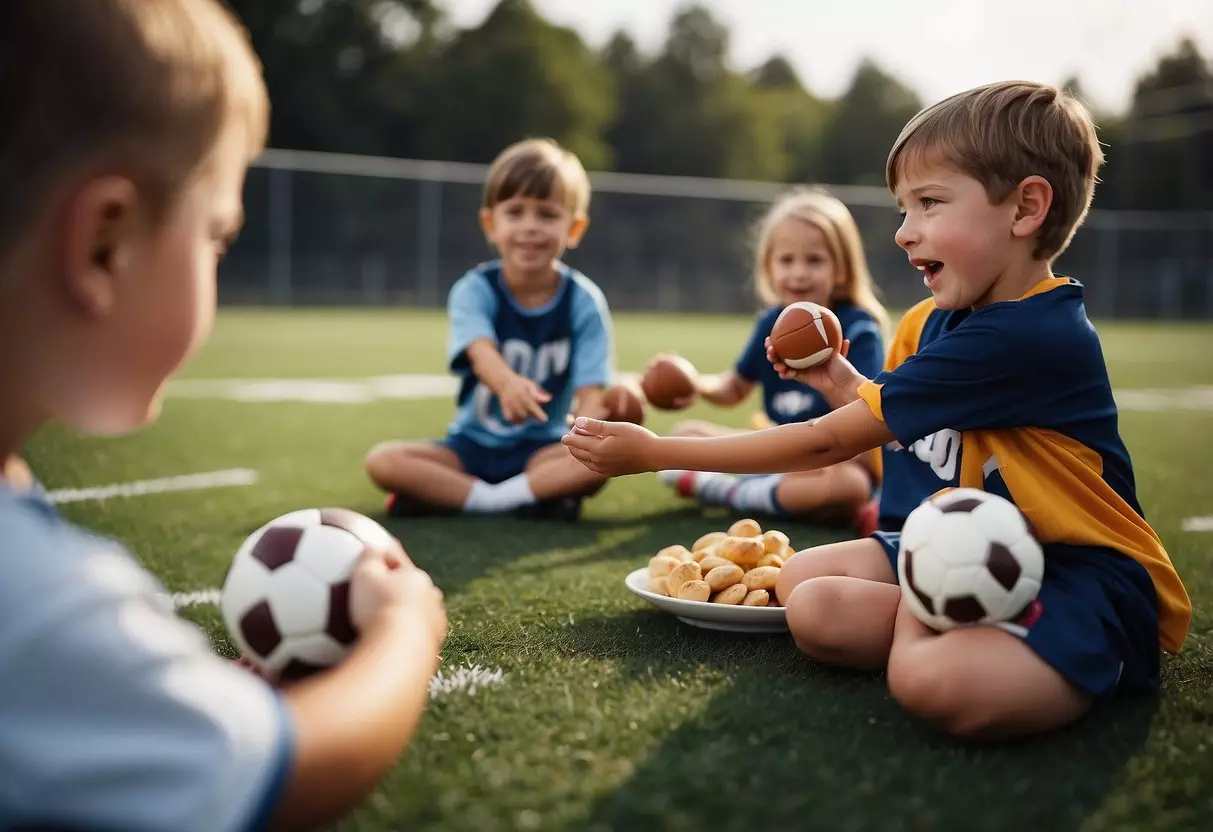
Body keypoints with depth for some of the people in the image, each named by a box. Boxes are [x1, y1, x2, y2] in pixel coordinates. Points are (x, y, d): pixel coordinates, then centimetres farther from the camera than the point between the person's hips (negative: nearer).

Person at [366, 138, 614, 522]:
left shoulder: (584, 302, -7)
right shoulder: (474, 290, -9)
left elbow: (590, 390, -15)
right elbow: (481, 351, -30)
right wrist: (508, 383, -55)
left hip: (542, 449, 0)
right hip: (473, 445, 1)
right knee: (382, 460, -23)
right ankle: (537, 495, -26)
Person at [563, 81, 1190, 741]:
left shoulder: (1025, 336, -26)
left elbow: (830, 442, -23)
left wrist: (652, 451, -17)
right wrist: (841, 382, 1)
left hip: (1084, 576, -8)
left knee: (937, 682, -37)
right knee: (808, 591, -9)